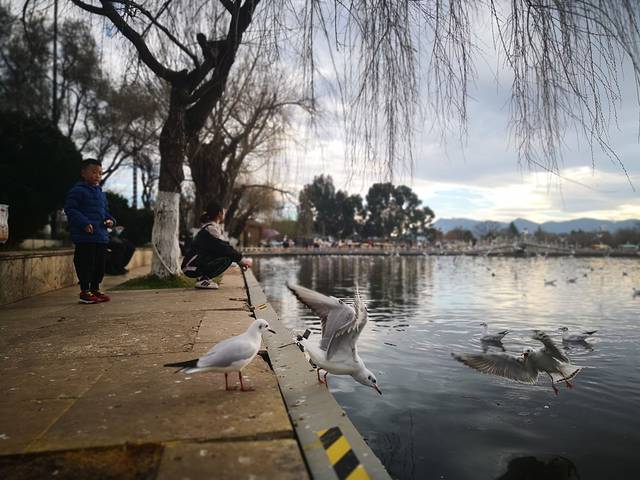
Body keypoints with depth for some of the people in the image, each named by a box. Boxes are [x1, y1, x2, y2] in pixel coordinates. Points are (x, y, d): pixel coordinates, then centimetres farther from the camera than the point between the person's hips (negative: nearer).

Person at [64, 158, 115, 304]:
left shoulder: (101, 193, 19)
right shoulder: (78, 190, -6)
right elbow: (70, 209, -12)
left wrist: (110, 220, 6)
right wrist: (84, 223, -22)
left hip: (101, 236, 8)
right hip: (85, 237, -8)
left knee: (100, 264, 13)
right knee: (86, 263, -5)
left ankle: (95, 289, 25)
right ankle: (85, 291, 6)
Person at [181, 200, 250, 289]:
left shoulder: (216, 227, 15)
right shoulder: (210, 228, -15)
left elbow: (226, 246, 14)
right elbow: (224, 249, -20)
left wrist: (239, 260, 5)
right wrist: (240, 259, -12)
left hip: (200, 263, 10)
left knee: (229, 255, 5)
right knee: (227, 258, -19)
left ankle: (204, 277, 7)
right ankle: (203, 280, -15)